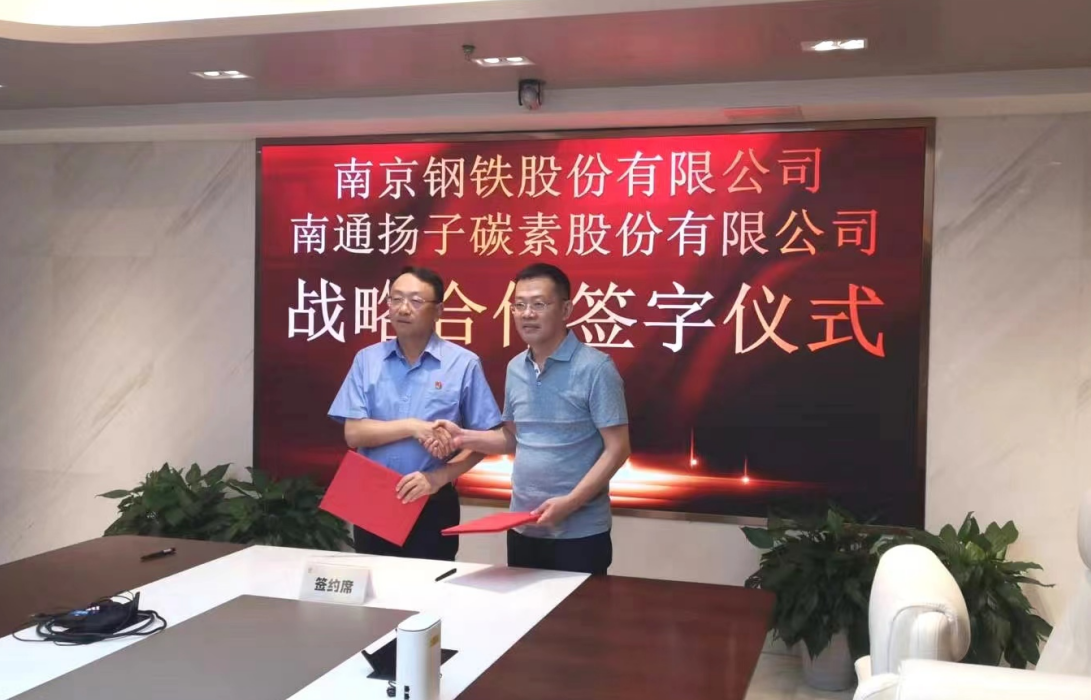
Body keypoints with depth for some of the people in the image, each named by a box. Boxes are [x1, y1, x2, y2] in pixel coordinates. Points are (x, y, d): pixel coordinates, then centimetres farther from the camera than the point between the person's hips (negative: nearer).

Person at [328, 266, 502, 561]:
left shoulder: (463, 364, -5)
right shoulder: (367, 360, 2)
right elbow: (354, 433, -5)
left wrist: (439, 478, -16)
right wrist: (412, 426, -17)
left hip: (433, 504, -2)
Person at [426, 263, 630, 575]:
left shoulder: (595, 368, -13)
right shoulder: (515, 368, 7)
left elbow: (617, 449, -14)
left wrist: (570, 502, -22)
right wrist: (462, 437, 1)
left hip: (580, 531, -6)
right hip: (523, 527, 6)